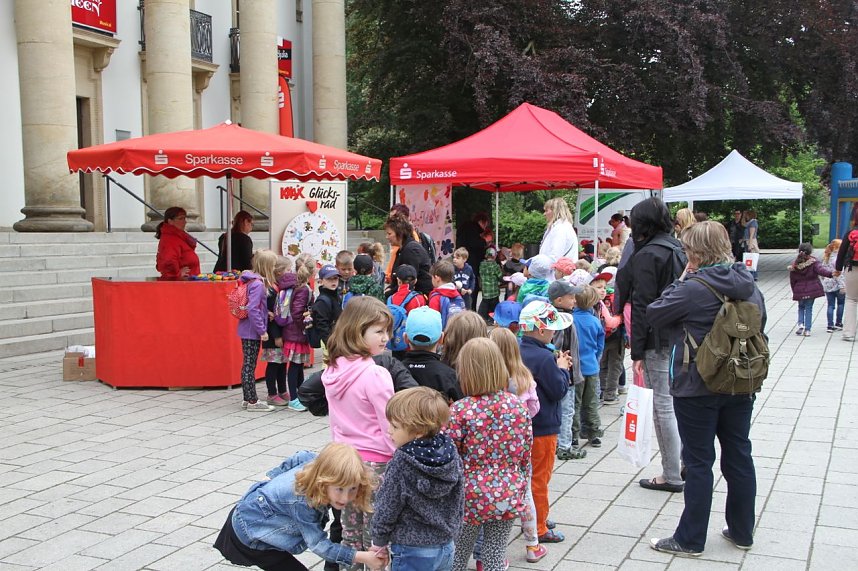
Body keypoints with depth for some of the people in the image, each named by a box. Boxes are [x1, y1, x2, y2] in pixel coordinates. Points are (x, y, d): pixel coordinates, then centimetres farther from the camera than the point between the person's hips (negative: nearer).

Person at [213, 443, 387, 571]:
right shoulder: (302, 502, -40)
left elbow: (302, 457, 1)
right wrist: (361, 557, -41)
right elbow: (318, 544, -34)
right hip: (248, 533, -8)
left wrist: (274, 476, 18)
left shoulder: (318, 463, -20)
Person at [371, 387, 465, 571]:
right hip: (445, 548, 6)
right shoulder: (451, 454, -6)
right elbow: (459, 502, 4)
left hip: (413, 553, -6)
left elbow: (386, 510, -13)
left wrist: (379, 541, 3)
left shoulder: (400, 465, -22)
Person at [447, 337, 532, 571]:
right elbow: (525, 455, 4)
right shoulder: (517, 405, -4)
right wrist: (520, 488, 18)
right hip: (508, 497, 3)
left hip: (471, 497, -3)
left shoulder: (459, 410, -16)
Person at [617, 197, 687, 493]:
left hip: (658, 342, -8)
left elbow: (642, 306, -17)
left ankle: (672, 475, 6)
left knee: (662, 406, -1)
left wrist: (637, 352, -15)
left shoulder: (647, 255, -14)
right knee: (676, 402, 16)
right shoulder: (678, 249, 12)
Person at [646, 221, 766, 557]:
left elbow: (653, 315, -8)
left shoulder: (693, 289, -18)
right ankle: (742, 532, 27)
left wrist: (680, 281, -2)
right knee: (739, 456, 14)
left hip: (697, 390, -6)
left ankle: (690, 540, 11)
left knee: (698, 462, 1)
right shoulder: (750, 288, 5)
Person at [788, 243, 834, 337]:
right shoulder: (814, 262, -9)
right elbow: (821, 270, -28)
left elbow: (792, 280, 6)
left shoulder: (794, 265, 0)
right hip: (811, 289, -2)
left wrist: (795, 291, 18)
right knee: (809, 308, 5)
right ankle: (807, 329, 2)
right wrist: (831, 273, -42)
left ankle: (800, 323, 0)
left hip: (799, 290, 2)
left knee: (801, 307, 21)